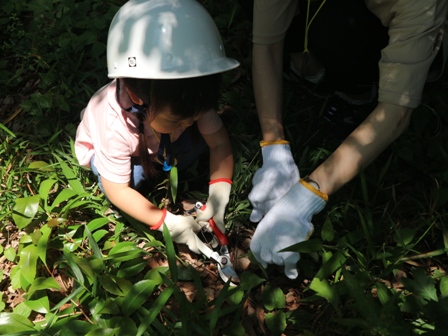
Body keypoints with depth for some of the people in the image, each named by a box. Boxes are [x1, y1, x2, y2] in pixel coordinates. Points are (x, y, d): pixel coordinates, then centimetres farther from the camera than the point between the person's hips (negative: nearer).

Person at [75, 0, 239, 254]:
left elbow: (219, 142, -24)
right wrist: (166, 222, -39)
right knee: (133, 176, -34)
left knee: (198, 138, -23)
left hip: (158, 147, 3)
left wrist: (218, 198, -35)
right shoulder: (117, 127, -43)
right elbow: (116, 190, -34)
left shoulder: (187, 100, -33)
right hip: (101, 147, -3)